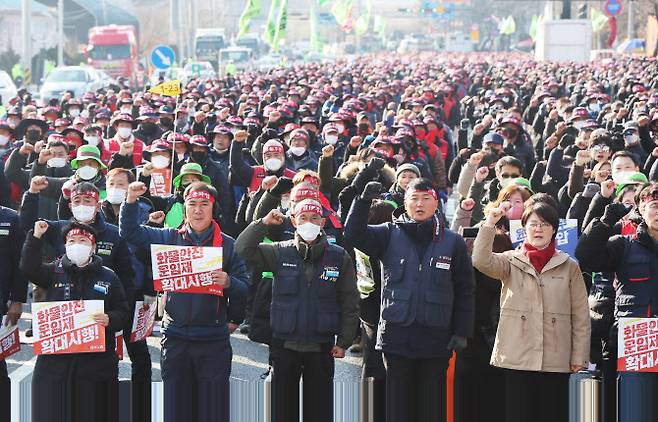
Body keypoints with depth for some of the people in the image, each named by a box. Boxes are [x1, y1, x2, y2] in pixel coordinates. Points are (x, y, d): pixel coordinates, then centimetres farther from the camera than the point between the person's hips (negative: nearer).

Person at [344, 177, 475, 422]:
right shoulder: (390, 235, 6)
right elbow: (354, 234, -8)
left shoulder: (453, 242, 4)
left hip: (436, 339, 0)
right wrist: (364, 201, -20)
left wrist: (462, 332, 1)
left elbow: (465, 291, 6)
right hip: (397, 335, 0)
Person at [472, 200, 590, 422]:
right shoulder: (511, 261, 8)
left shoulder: (569, 267, 9)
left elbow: (581, 316, 8)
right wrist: (490, 224, -21)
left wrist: (579, 356, 2)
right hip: (516, 359, -1)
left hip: (556, 362, 1)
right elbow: (481, 261, -13)